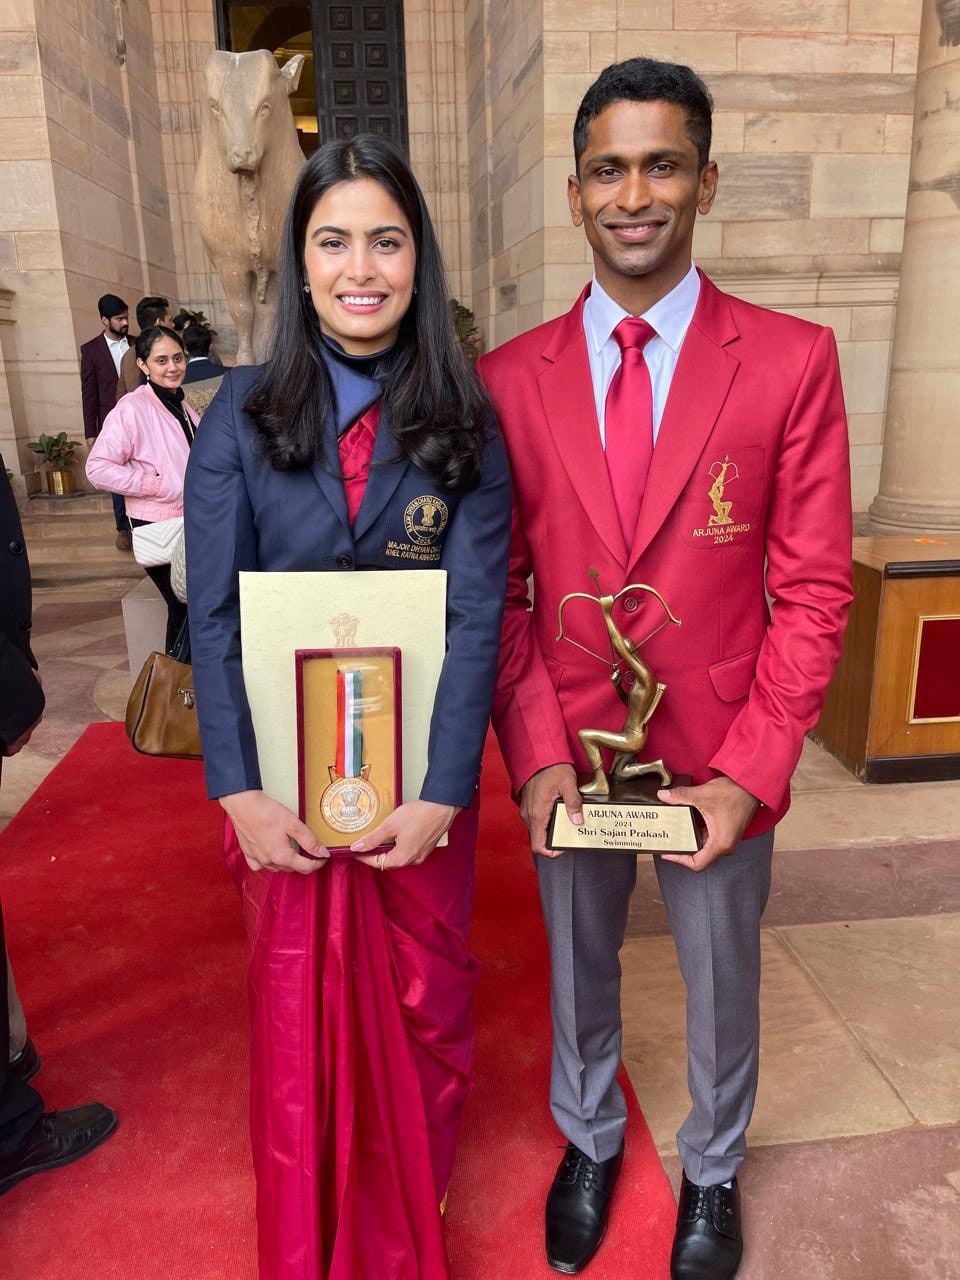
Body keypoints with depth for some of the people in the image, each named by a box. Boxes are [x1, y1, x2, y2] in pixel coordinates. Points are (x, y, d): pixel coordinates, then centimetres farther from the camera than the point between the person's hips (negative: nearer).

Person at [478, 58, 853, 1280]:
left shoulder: (792, 360, -8)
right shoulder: (510, 377, -4)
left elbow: (813, 589, -8)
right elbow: (501, 587, -3)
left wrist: (749, 773, -16)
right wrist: (536, 756, -12)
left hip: (721, 755, -1)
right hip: (567, 749, 2)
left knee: (720, 981, 21)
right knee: (576, 971, 23)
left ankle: (712, 1167, 52)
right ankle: (588, 1141, 53)